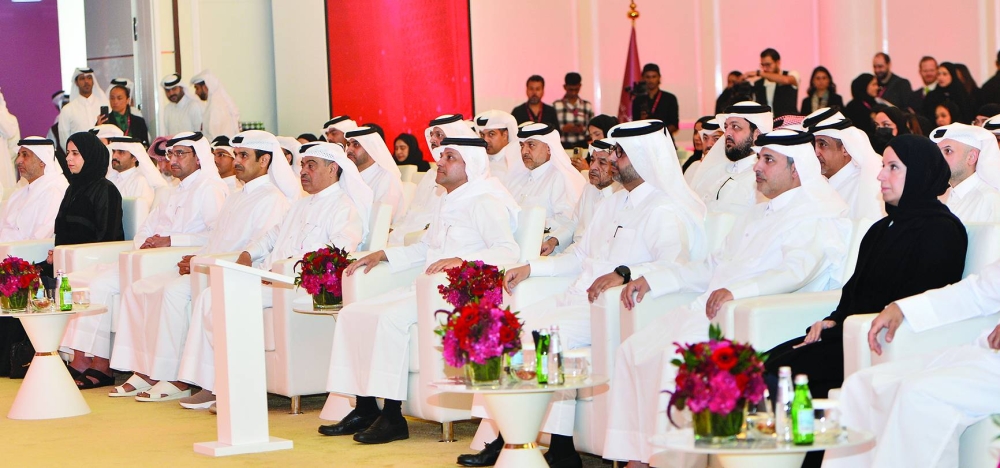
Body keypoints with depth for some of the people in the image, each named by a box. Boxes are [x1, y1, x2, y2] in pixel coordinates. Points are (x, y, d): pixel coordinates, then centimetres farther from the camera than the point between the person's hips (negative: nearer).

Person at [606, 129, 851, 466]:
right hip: (707, 311, 9)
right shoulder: (756, 216, 27)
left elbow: (796, 272, -21)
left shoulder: (813, 217, -4)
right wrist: (651, 280, 18)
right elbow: (713, 268, 29)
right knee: (634, 350, -7)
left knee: (679, 352, -30)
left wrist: (737, 291, -36)